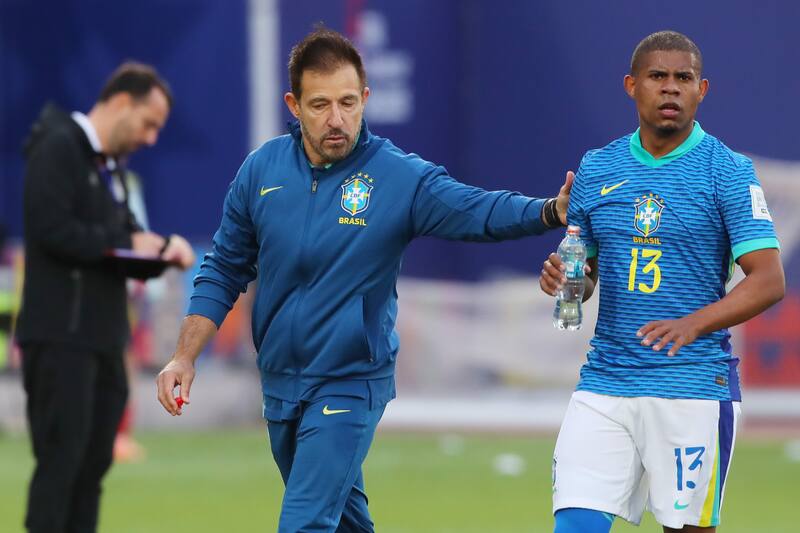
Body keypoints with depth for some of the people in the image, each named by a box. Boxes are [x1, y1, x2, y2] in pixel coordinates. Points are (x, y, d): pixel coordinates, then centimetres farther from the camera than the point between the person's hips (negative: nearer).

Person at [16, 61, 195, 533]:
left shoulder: (110, 162, 19)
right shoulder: (58, 148, -10)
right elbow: (53, 229, -20)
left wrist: (162, 244, 2)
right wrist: (126, 243, -17)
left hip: (103, 334, 9)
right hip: (61, 335, -9)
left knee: (93, 461, 9)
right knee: (61, 458, -10)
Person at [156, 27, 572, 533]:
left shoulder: (401, 177, -14)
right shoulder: (262, 169, -2)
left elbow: (482, 211, -27)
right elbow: (225, 269, 8)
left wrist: (550, 211, -46)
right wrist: (185, 357, 2)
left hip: (351, 384, -5)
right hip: (280, 385, 5)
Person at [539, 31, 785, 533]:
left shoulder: (729, 171, -3)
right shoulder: (596, 169, 10)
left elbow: (769, 280, -10)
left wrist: (695, 323, -25)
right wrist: (564, 280, -6)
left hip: (694, 385, -3)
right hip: (605, 382, 3)